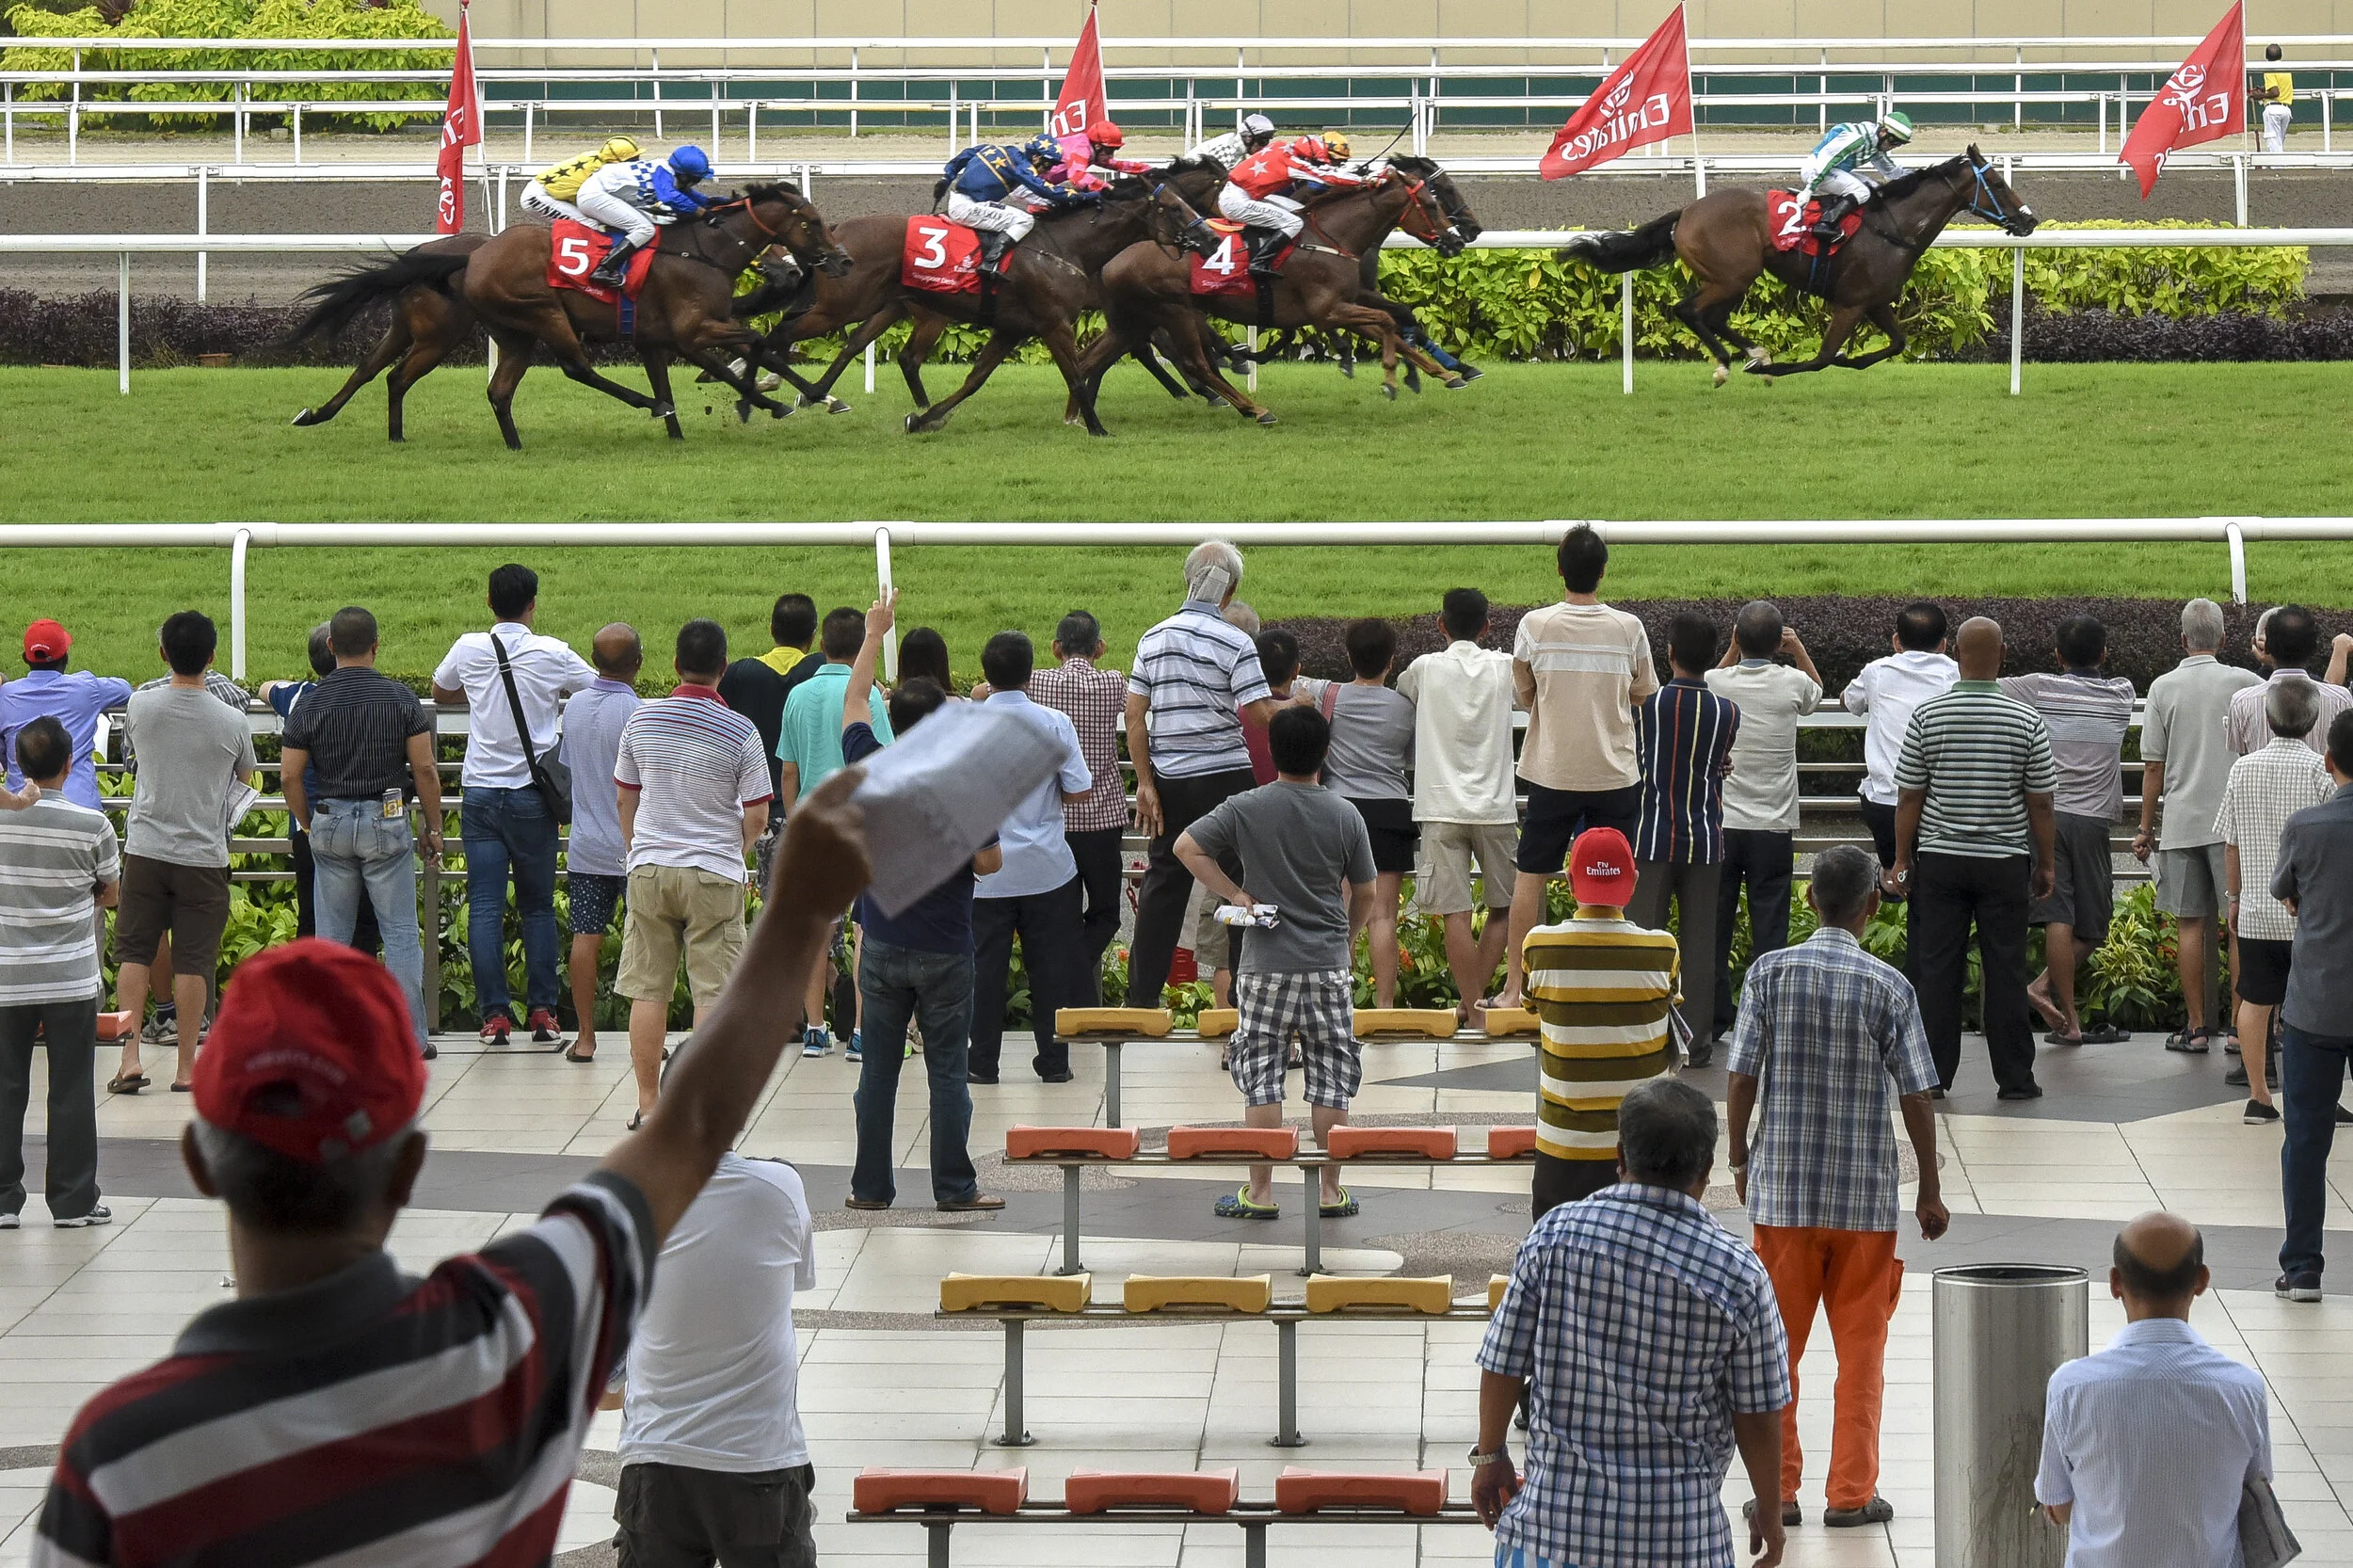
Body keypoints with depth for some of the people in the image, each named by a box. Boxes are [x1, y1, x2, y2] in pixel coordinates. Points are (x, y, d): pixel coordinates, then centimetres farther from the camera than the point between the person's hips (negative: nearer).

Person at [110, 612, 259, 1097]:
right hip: (204, 853, -1)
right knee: (193, 960, 4)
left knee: (133, 951, 8)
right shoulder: (232, 723, -8)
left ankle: (130, 1057, -1)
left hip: (145, 850, 1)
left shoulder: (140, 706, -6)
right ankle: (187, 1065, 7)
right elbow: (248, 779, 10)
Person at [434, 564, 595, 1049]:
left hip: (480, 792, 1)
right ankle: (542, 1013, 6)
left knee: (485, 908, 0)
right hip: (532, 795, -1)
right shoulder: (553, 654, -5)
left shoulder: (469, 649, 0)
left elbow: (439, 694, 20)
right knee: (538, 907, 9)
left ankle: (494, 1014, -4)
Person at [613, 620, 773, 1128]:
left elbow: (625, 797, 10)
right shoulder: (740, 732, -10)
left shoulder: (641, 719, 0)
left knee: (648, 991, 9)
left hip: (649, 870, 3)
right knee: (713, 993, 2)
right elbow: (757, 816, -7)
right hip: (714, 874, -3)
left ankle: (648, 1105, 12)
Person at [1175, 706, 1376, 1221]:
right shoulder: (1345, 816, -3)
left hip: (1265, 966, -1)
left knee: (1261, 1076, 5)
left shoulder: (1247, 808, -6)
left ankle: (1260, 1191, 5)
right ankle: (1330, 1189, 10)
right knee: (1331, 1078, 7)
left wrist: (1234, 893, 0)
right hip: (1329, 966, 1)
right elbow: (1364, 896, 5)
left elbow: (1186, 846, -5)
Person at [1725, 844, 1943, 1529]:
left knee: (1777, 1346, 11)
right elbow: (1915, 1095, -5)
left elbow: (1742, 1077, -4)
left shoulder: (1769, 973, -5)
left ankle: (1778, 1489, 13)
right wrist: (1930, 1189, 5)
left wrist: (1740, 1159, 11)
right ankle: (1851, 1493, 10)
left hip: (1782, 1188, 1)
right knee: (1861, 1347, 9)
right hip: (1867, 1192, -1)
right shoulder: (1889, 986, -8)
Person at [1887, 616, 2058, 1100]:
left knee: (1937, 969, 5)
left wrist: (1902, 860, 9)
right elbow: (2040, 801, -1)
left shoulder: (1927, 716, -5)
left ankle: (1934, 1074, 7)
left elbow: (1909, 797, -1)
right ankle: (2015, 1078, 7)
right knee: (2006, 970, 4)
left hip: (1939, 859, 0)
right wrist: (2046, 863, 11)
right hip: (2005, 860, 0)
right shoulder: (2027, 721, -5)